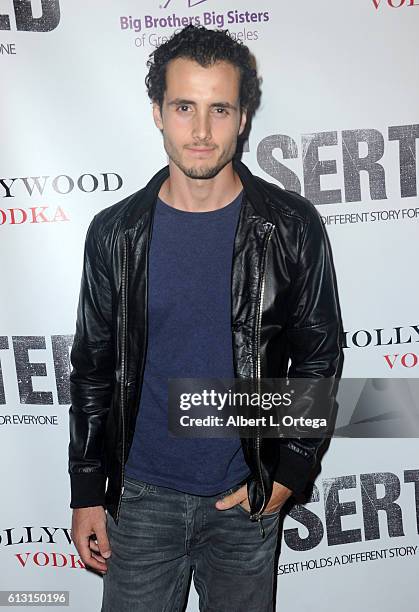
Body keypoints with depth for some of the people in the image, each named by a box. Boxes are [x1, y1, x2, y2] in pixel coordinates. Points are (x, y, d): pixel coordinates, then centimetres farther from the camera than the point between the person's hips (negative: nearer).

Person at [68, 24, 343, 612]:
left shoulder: (291, 227, -9)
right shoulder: (116, 232, -5)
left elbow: (318, 358, -1)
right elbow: (93, 369, 2)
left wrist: (287, 474, -5)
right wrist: (87, 493, 4)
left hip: (247, 497, 0)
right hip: (140, 495, 1)